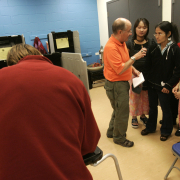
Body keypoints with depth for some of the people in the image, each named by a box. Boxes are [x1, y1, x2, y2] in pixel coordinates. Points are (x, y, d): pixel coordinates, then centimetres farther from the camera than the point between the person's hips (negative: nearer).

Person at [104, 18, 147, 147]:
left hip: (122, 83, 10)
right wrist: (134, 57, -23)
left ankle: (111, 132, 42)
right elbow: (120, 69, -28)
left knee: (119, 110, 24)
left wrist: (133, 69, 7)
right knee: (122, 113, 5)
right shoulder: (111, 47, -25)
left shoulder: (121, 42, 6)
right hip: (116, 84, -10)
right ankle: (119, 138, 26)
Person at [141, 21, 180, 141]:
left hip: (164, 87, -4)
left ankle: (166, 131, 34)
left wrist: (168, 85, -14)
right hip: (152, 85, 4)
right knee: (152, 107, 20)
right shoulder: (153, 49, -1)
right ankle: (151, 127, 40)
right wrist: (146, 79, -5)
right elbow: (148, 66, 4)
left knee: (166, 109, 14)